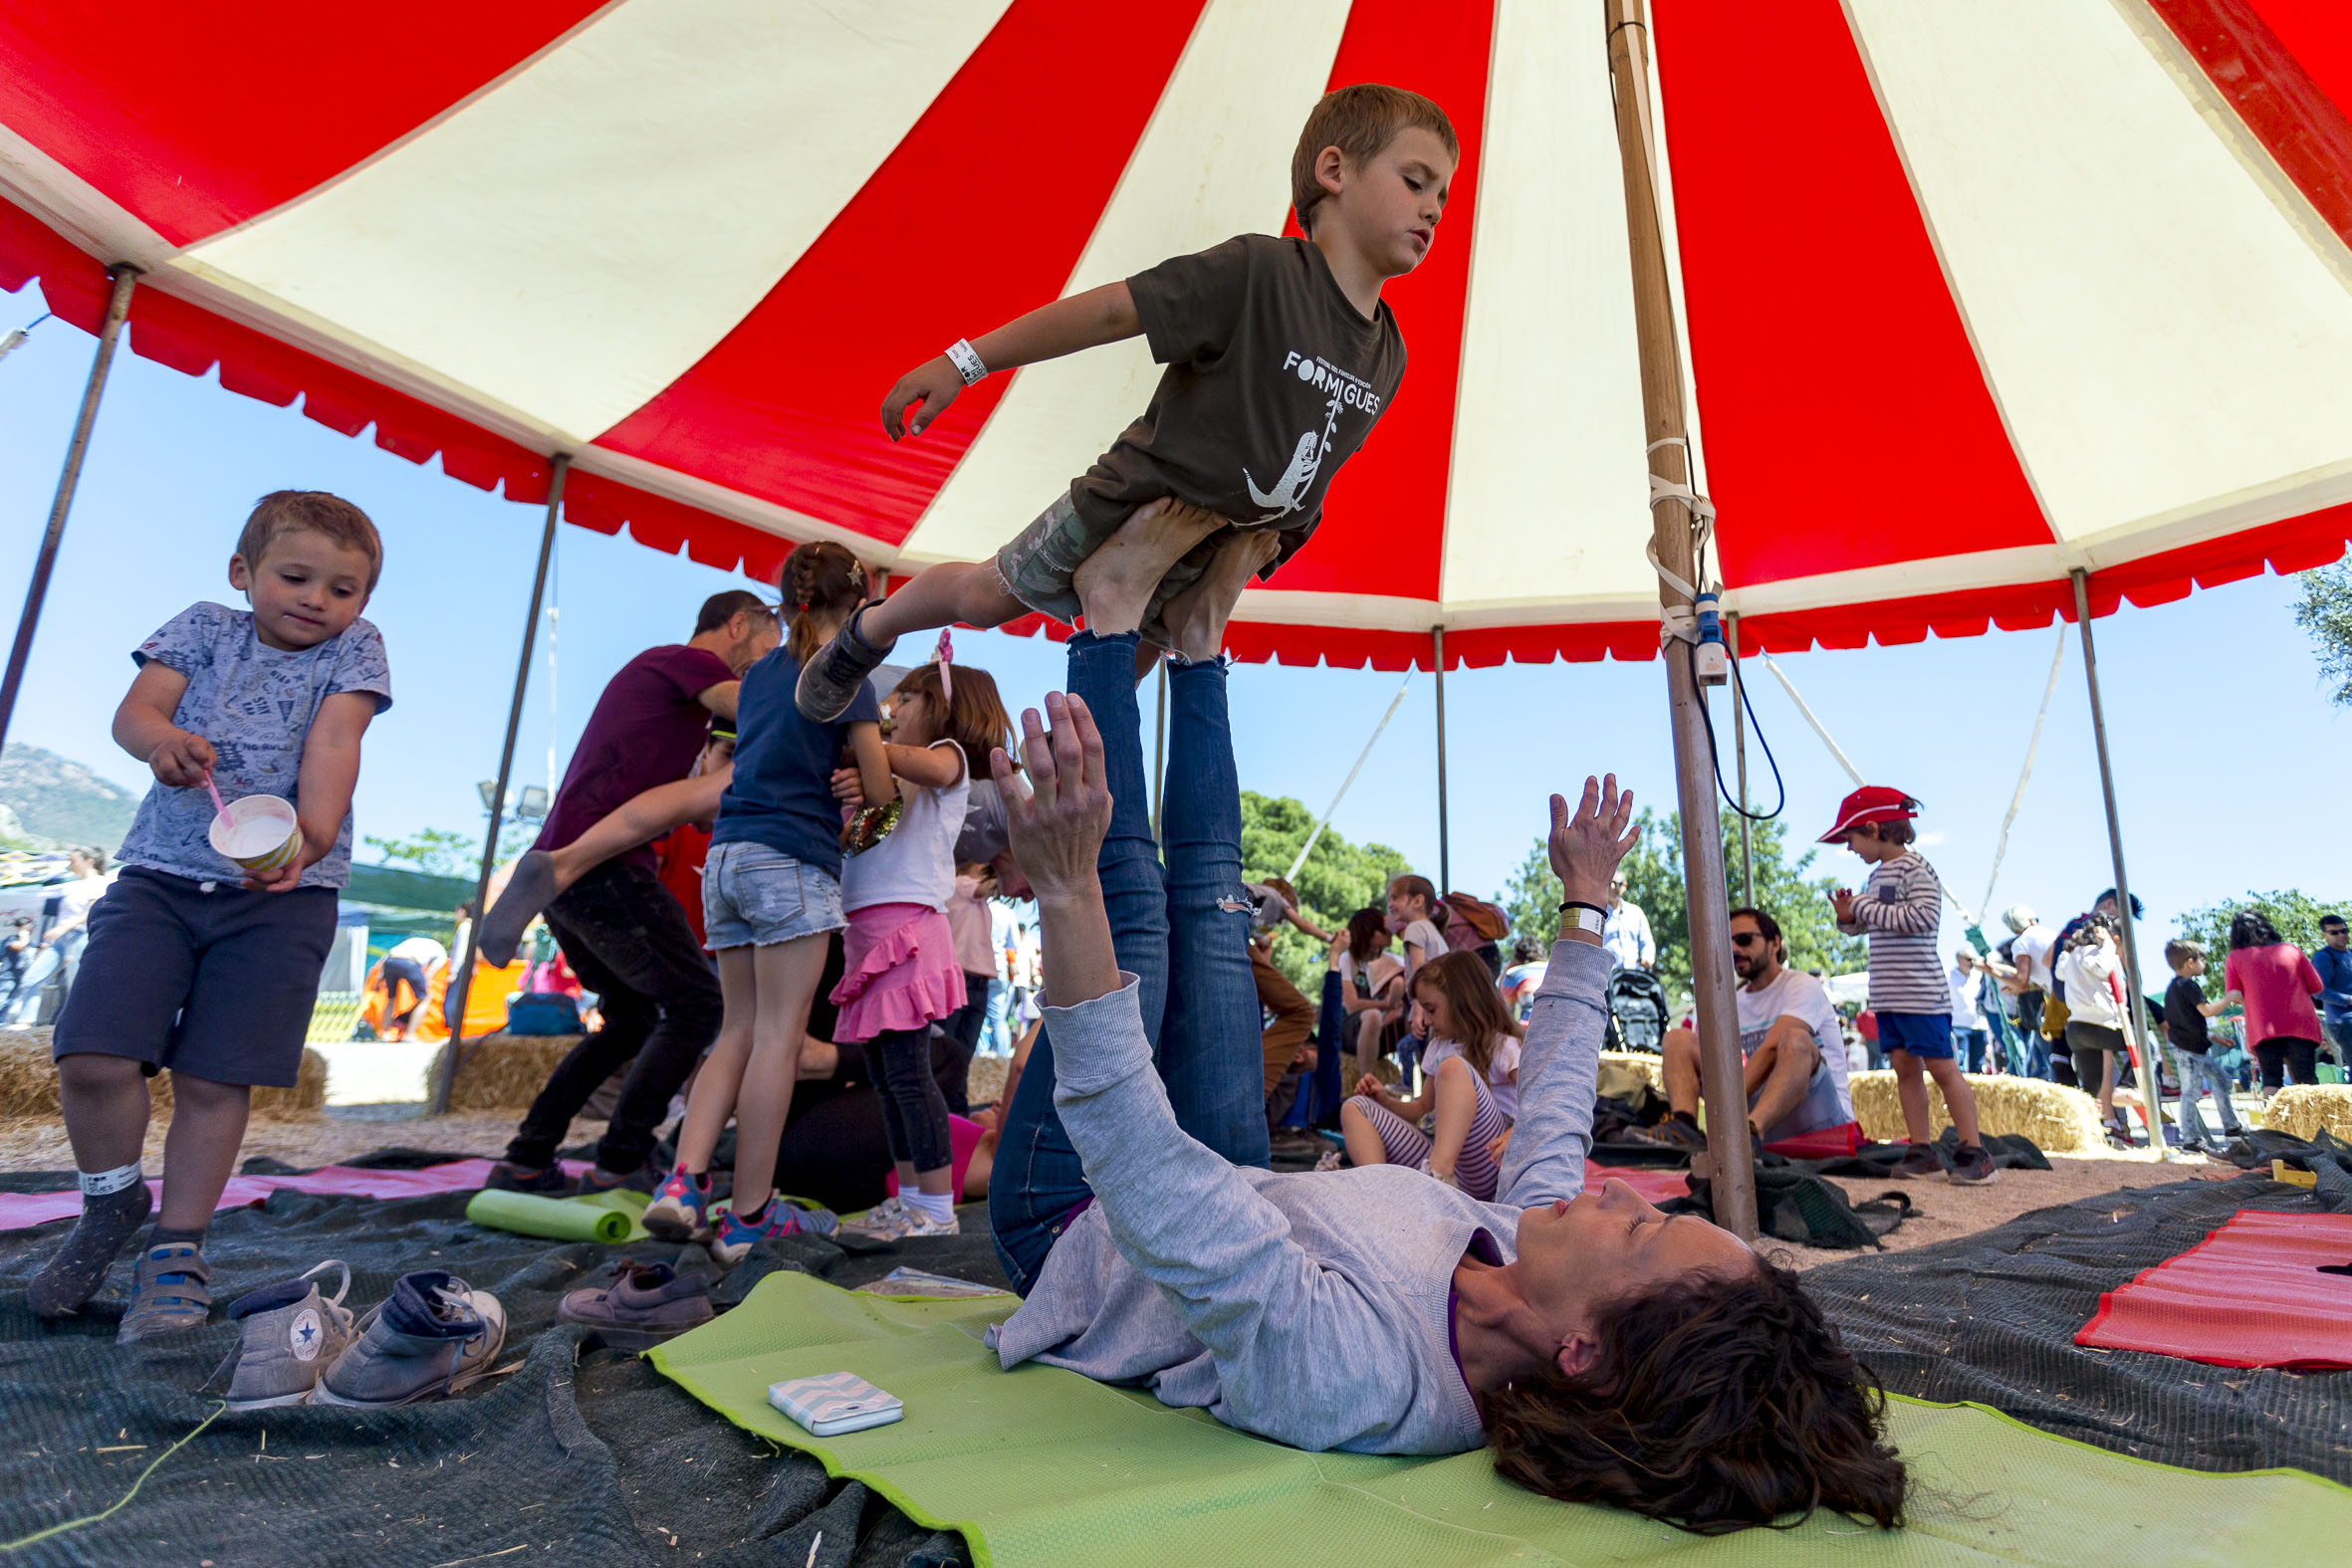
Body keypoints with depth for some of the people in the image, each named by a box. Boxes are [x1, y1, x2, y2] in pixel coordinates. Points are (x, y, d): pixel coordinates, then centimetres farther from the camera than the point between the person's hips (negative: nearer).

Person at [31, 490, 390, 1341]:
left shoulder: (353, 649, 5)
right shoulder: (203, 629, 11)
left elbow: (333, 741, -11)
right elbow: (134, 710, -3)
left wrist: (313, 833, -29)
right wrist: (162, 738, -28)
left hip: (282, 891, -2)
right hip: (161, 873, 2)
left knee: (214, 1079, 0)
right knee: (93, 1056, -9)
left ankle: (176, 1252, 17)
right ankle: (113, 1199, 21)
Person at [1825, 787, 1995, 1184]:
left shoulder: (1915, 867, -11)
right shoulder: (1878, 874, 14)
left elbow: (1925, 916, -24)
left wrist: (1865, 908, -19)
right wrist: (1850, 919, 3)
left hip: (1920, 991, -8)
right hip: (1887, 994, 8)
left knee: (1942, 1067, -3)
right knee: (1904, 1067, 7)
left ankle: (1974, 1153, 6)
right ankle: (1921, 1151, 11)